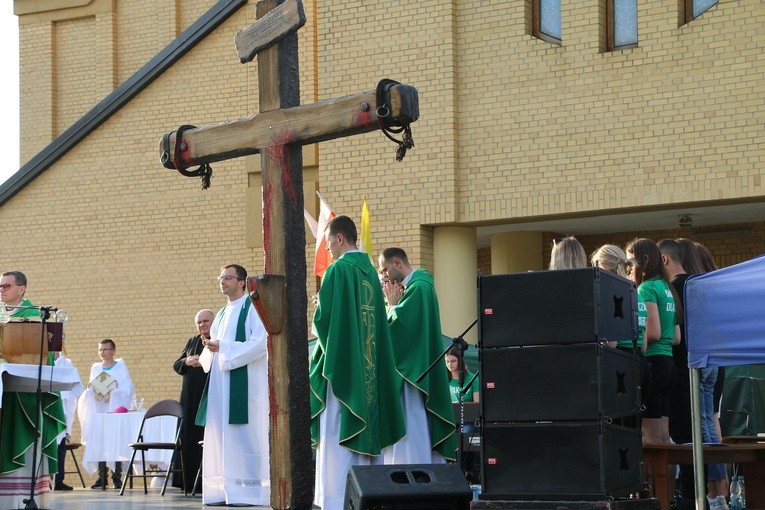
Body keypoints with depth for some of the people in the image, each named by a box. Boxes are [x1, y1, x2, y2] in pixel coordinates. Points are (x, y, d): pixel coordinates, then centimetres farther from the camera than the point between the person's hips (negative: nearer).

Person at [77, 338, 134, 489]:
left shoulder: (120, 366, 4)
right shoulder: (95, 368, 15)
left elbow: (128, 389, -2)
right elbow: (90, 391, 16)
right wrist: (89, 391, -6)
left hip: (115, 410, -3)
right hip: (98, 411, 4)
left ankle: (117, 477, -4)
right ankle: (102, 477, 3)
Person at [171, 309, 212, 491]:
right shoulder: (191, 342, 20)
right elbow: (176, 365, 18)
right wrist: (187, 362, -3)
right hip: (191, 397, 6)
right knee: (190, 437, 4)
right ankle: (190, 481, 8)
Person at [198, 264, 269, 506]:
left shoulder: (253, 308, -3)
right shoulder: (222, 314, 21)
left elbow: (261, 342, -15)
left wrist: (223, 348, -18)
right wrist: (210, 347, 0)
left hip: (244, 382, -8)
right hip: (220, 381, 8)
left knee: (244, 437, -9)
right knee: (220, 437, 3)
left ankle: (249, 490, -8)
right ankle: (224, 490, 5)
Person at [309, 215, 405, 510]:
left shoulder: (338, 270, -11)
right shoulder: (370, 271, 11)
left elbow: (323, 320, -14)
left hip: (341, 365, -7)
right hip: (370, 367, 8)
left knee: (338, 436, -7)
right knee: (367, 431, 9)